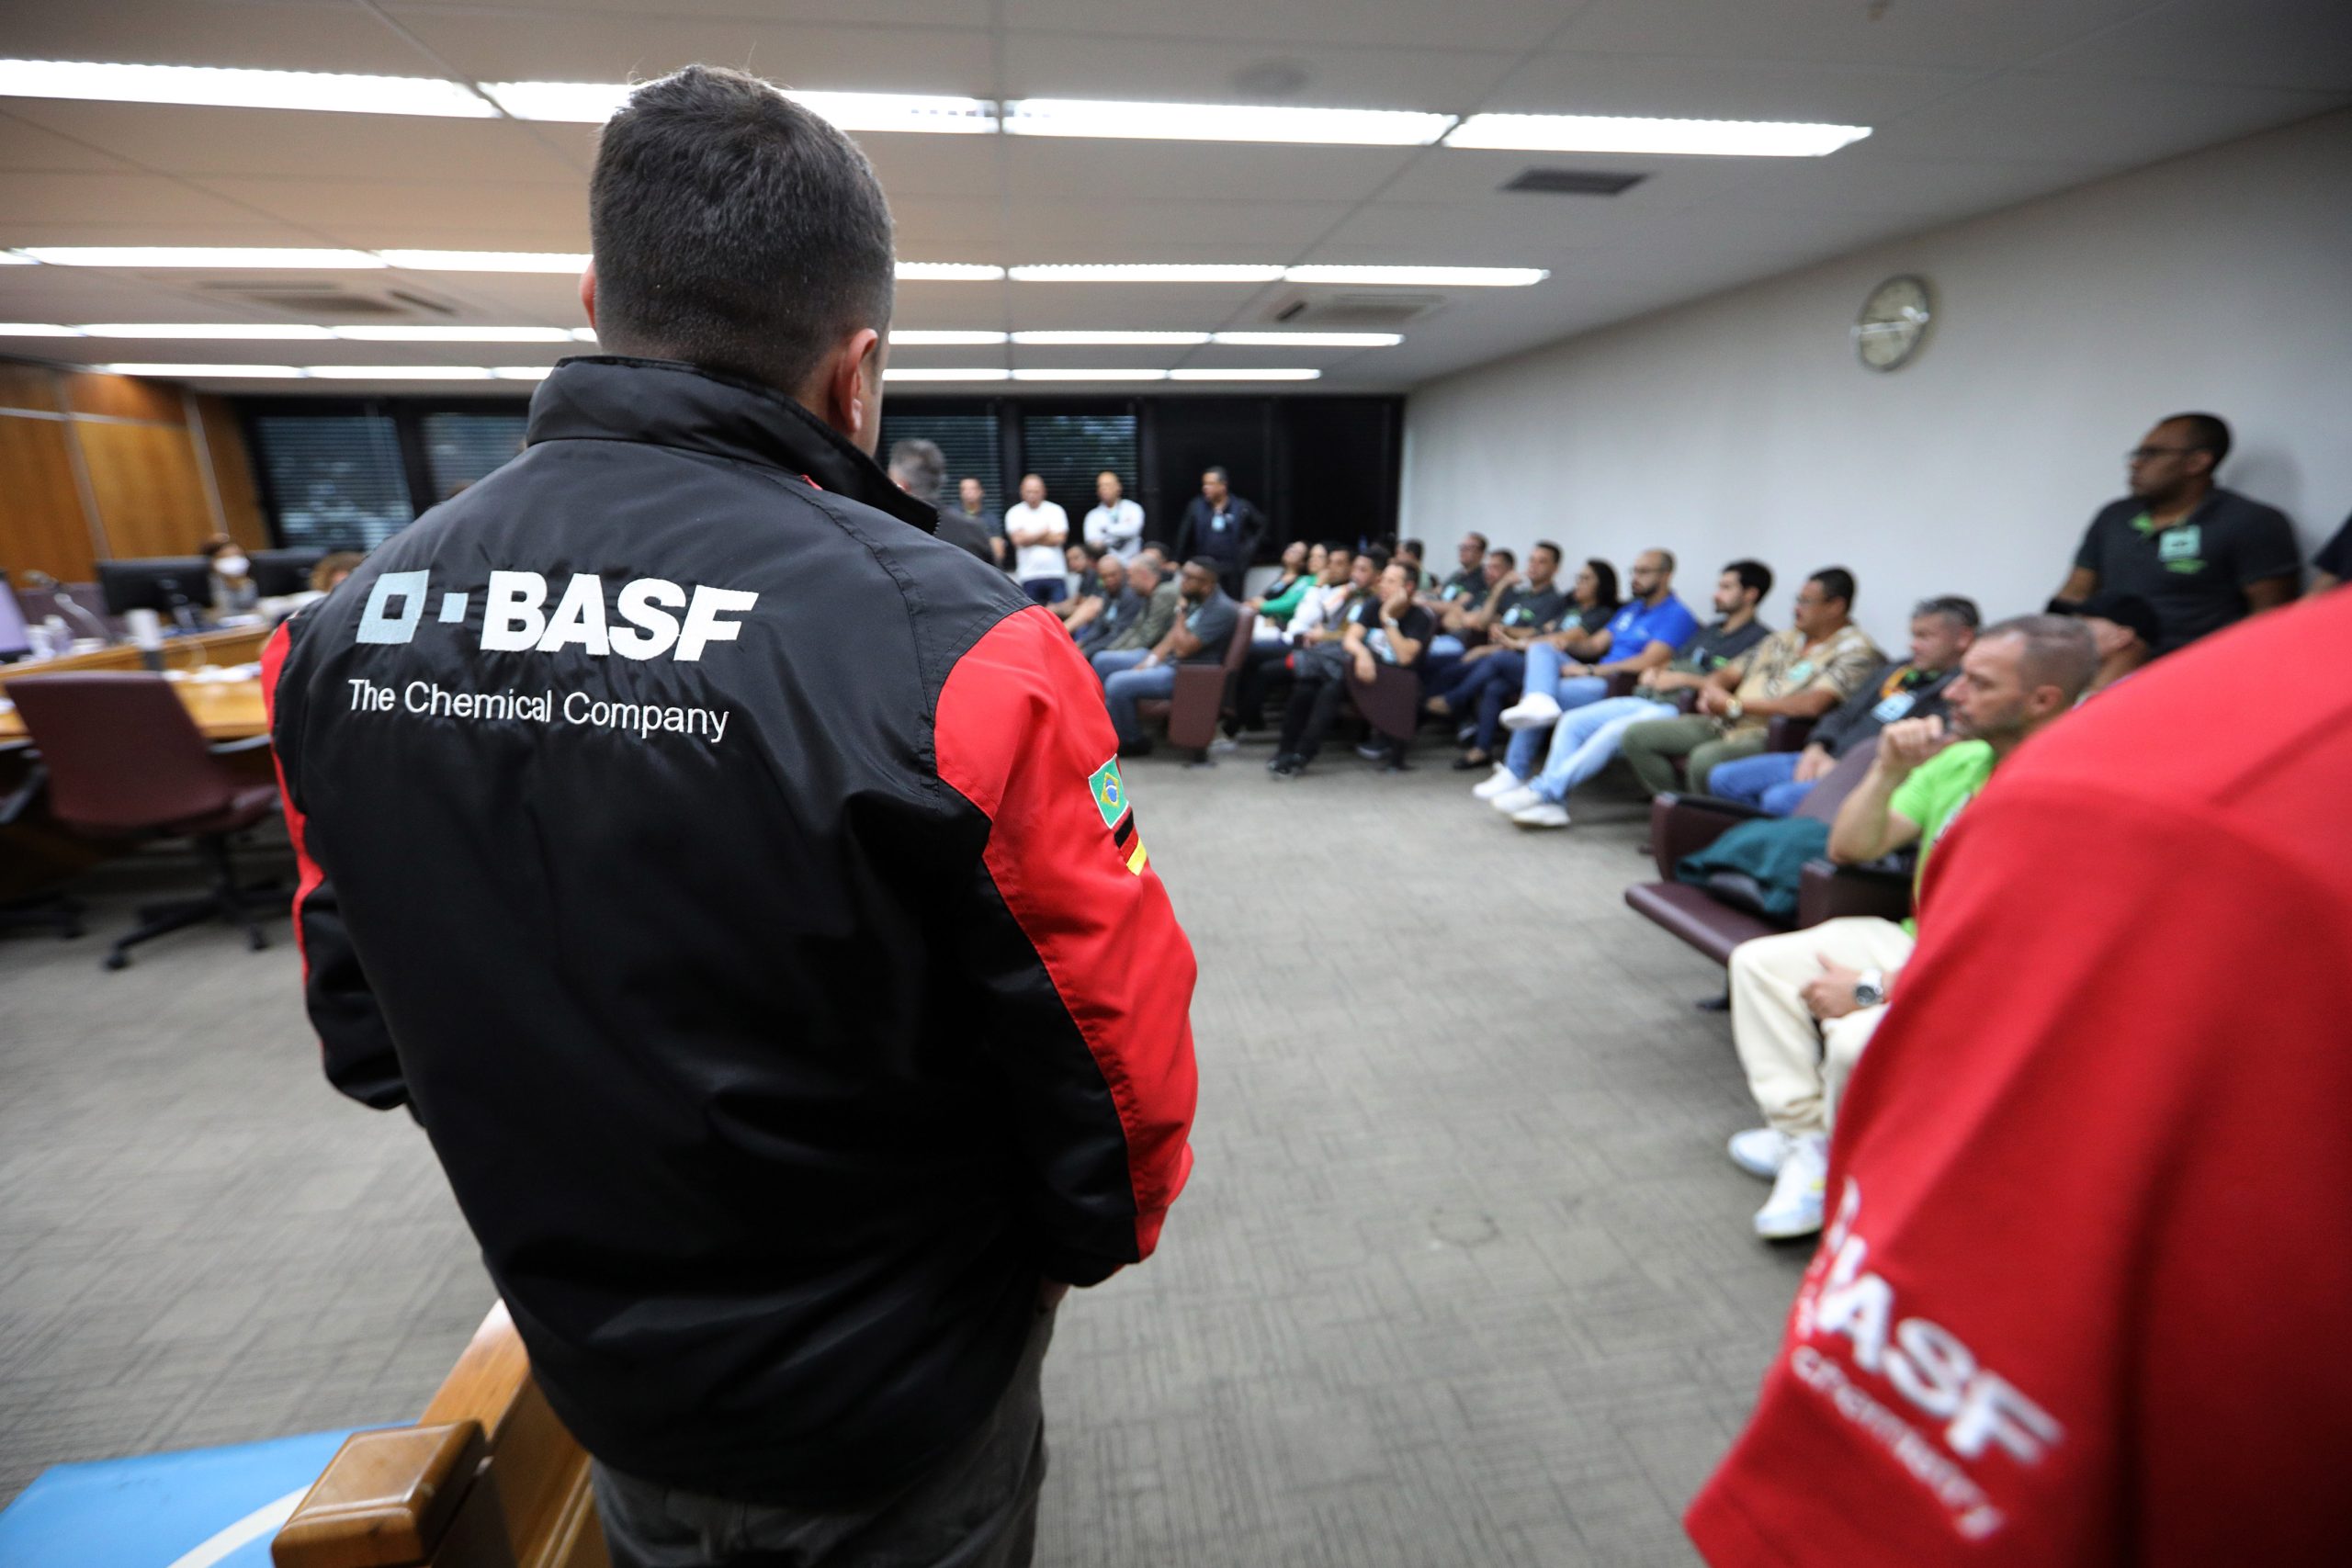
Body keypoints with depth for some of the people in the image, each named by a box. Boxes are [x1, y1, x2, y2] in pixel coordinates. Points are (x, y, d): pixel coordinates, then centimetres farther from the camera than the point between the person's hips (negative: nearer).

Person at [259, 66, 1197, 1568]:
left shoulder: (346, 629, -12)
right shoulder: (952, 647, -32)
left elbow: (368, 1034, 0)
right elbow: (1121, 1068, -23)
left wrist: (602, 1207, 14)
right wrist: (1080, 1246, 0)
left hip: (601, 1379, 4)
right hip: (894, 1403, -3)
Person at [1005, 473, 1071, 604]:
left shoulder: (1055, 510, 5)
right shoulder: (1014, 513, 5)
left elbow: (1059, 538, -6)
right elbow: (1018, 539, -9)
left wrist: (1030, 538, -3)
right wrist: (1045, 532, -1)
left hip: (1056, 574, 0)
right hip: (1029, 575, 0)